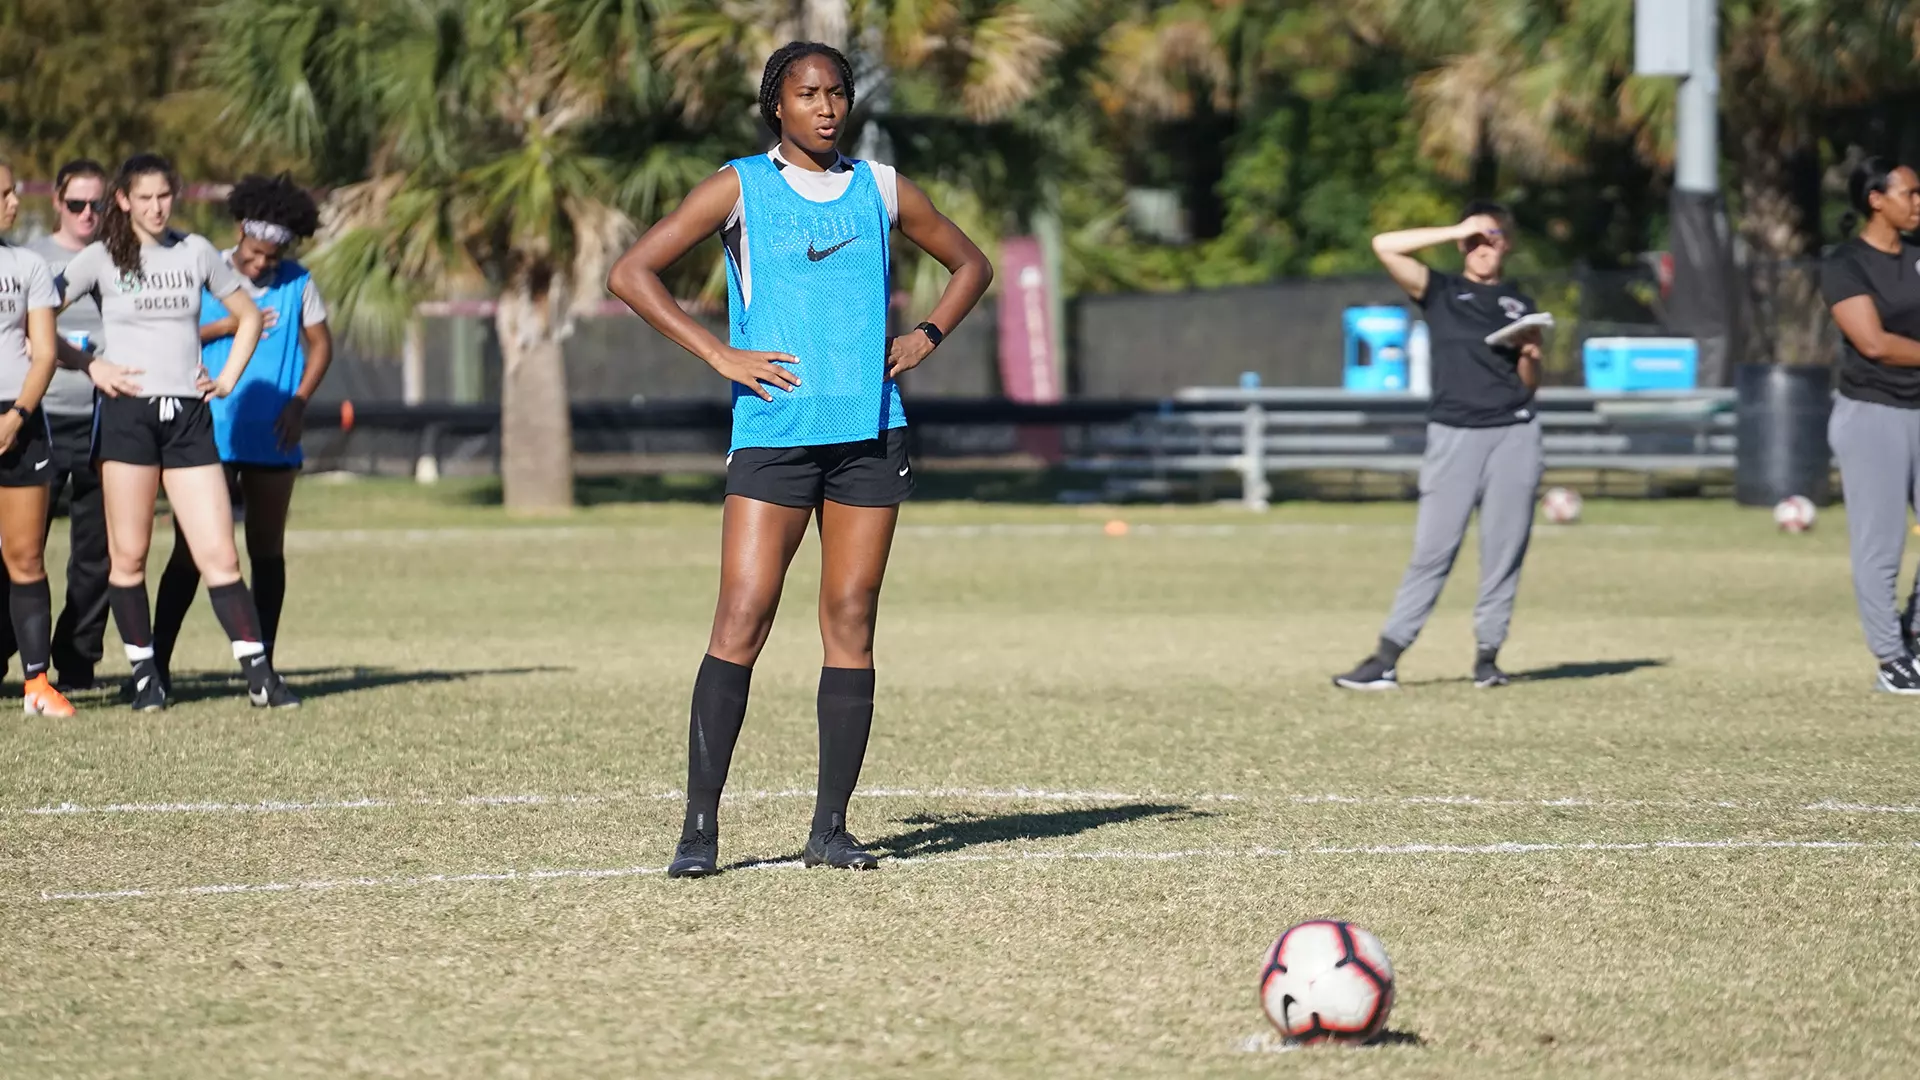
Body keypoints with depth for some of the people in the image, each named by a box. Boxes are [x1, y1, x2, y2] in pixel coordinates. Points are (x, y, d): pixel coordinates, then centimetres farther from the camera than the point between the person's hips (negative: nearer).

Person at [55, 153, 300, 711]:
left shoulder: (196, 252, 9)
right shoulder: (101, 258, 2)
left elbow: (249, 315, 20)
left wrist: (228, 378, 9)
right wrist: (90, 366, -8)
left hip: (189, 416, 2)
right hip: (129, 414, -2)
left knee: (219, 555, -4)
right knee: (128, 556, 0)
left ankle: (259, 674, -4)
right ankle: (145, 675, 9)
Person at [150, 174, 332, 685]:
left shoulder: (298, 283, 3)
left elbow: (320, 343, 8)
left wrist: (300, 402, -5)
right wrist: (225, 326, -14)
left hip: (272, 438, 2)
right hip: (210, 435, -2)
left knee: (267, 548, 7)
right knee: (191, 548, -5)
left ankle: (263, 662, 13)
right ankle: (158, 659, -2)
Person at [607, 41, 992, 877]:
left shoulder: (881, 189, 12)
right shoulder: (739, 187, 2)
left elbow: (970, 264, 25)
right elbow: (630, 274, -1)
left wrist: (926, 337, 7)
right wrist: (719, 354, -8)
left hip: (869, 432, 3)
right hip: (773, 430, -3)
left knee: (851, 623, 2)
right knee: (741, 621, -11)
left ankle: (830, 828, 7)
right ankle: (700, 826, -9)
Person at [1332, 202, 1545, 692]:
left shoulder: (1519, 303, 14)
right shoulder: (1440, 291, 9)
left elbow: (1529, 383, 15)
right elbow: (1385, 245, -5)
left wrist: (1530, 354, -6)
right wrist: (1455, 231, -3)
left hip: (1514, 433, 2)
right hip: (1454, 433, -2)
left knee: (1504, 551, -1)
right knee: (1432, 550, -7)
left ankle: (1488, 656, 7)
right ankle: (1386, 659, -8)